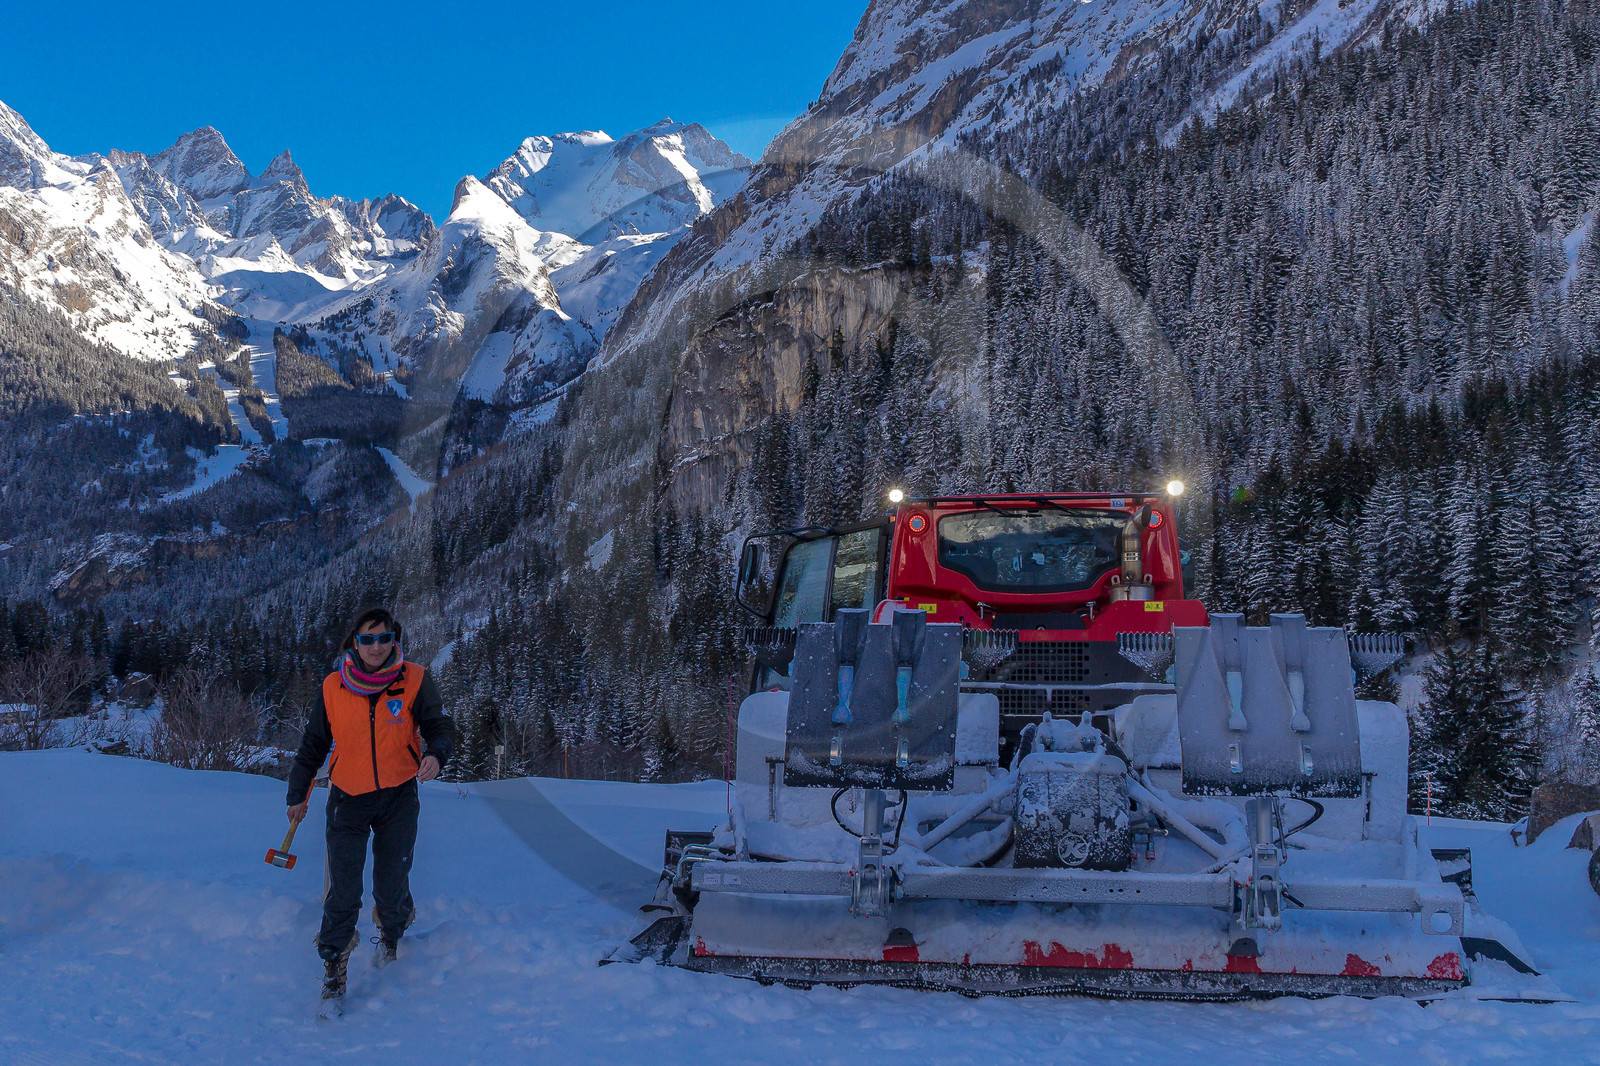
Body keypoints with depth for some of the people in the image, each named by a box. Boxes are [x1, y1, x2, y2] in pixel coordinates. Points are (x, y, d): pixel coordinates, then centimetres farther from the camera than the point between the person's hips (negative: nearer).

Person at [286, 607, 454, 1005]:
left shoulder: (414, 681, -8)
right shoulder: (333, 688, -4)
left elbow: (439, 727, -5)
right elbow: (313, 744, 7)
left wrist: (435, 754, -27)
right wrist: (297, 795, 11)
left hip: (398, 797, 0)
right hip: (347, 798, 0)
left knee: (392, 885, 4)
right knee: (343, 891, -6)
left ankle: (391, 934, 37)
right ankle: (334, 965, 12)